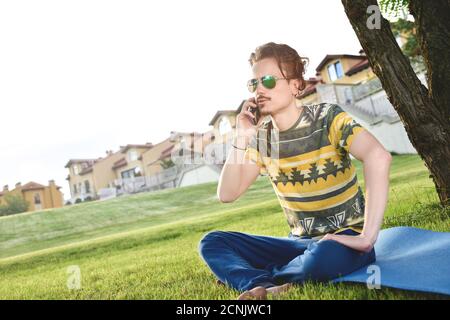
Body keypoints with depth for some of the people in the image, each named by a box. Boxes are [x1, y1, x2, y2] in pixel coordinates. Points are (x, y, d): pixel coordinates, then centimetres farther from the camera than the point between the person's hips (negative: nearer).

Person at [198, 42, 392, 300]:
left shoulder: (327, 117, -13)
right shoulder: (261, 136, 1)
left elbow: (378, 156, -31)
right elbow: (227, 194, -3)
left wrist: (368, 236, -34)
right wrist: (241, 138, -11)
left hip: (342, 240, -5)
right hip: (300, 242, 5)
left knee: (322, 257, -40)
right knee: (212, 243, -7)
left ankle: (256, 281, -13)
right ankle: (267, 287, -31)